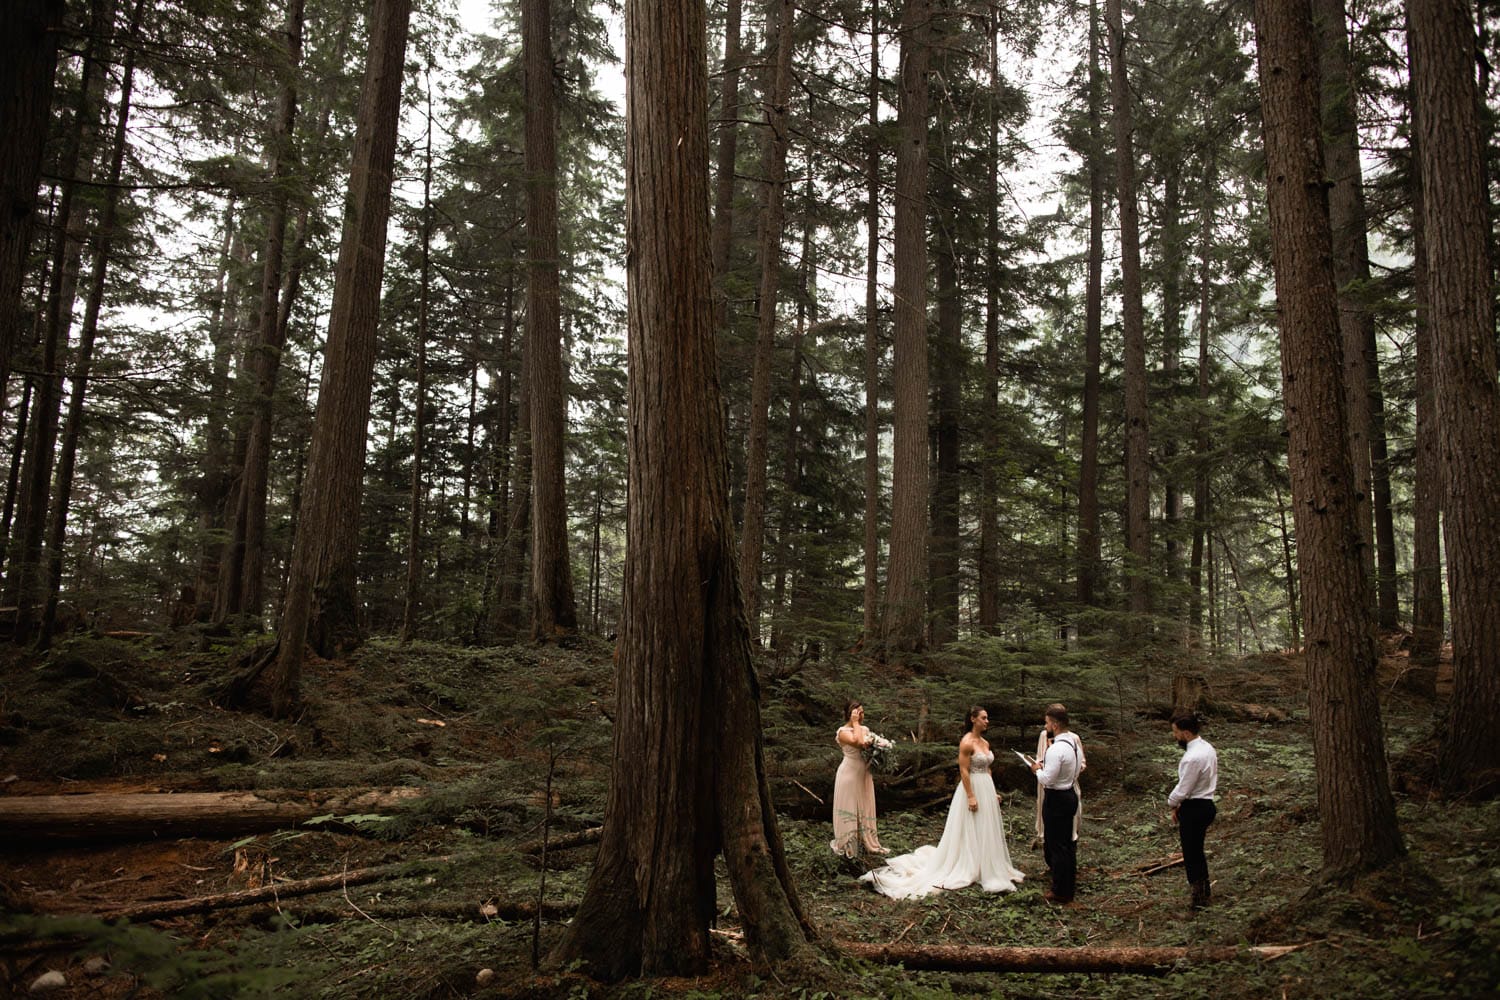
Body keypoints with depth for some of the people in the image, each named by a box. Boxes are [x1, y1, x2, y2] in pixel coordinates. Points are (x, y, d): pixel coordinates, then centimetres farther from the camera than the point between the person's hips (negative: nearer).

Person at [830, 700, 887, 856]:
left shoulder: (865, 729, 8)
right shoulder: (843, 731, -13)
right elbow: (858, 742, -29)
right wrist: (855, 723, -20)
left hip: (864, 773, 7)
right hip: (849, 773, -7)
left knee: (865, 808, 13)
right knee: (849, 808, 1)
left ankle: (866, 842, 24)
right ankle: (847, 845, 10)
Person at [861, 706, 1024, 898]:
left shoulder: (985, 743, 10)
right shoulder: (967, 742, -16)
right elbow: (964, 771, -19)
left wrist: (993, 792, 16)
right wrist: (971, 796, -22)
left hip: (987, 789, 9)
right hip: (972, 789, -9)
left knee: (986, 831, 16)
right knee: (969, 832, 1)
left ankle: (987, 868, 28)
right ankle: (967, 868, 12)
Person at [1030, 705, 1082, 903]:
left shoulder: (1057, 749, -26)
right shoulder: (1075, 741, 3)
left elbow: (1046, 779, -26)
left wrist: (1038, 769, -5)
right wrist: (1045, 765, 10)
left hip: (1057, 799, -9)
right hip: (1070, 794, 9)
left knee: (1055, 845, 2)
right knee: (1067, 843, 21)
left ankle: (1061, 891, 12)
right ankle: (1069, 885, 33)